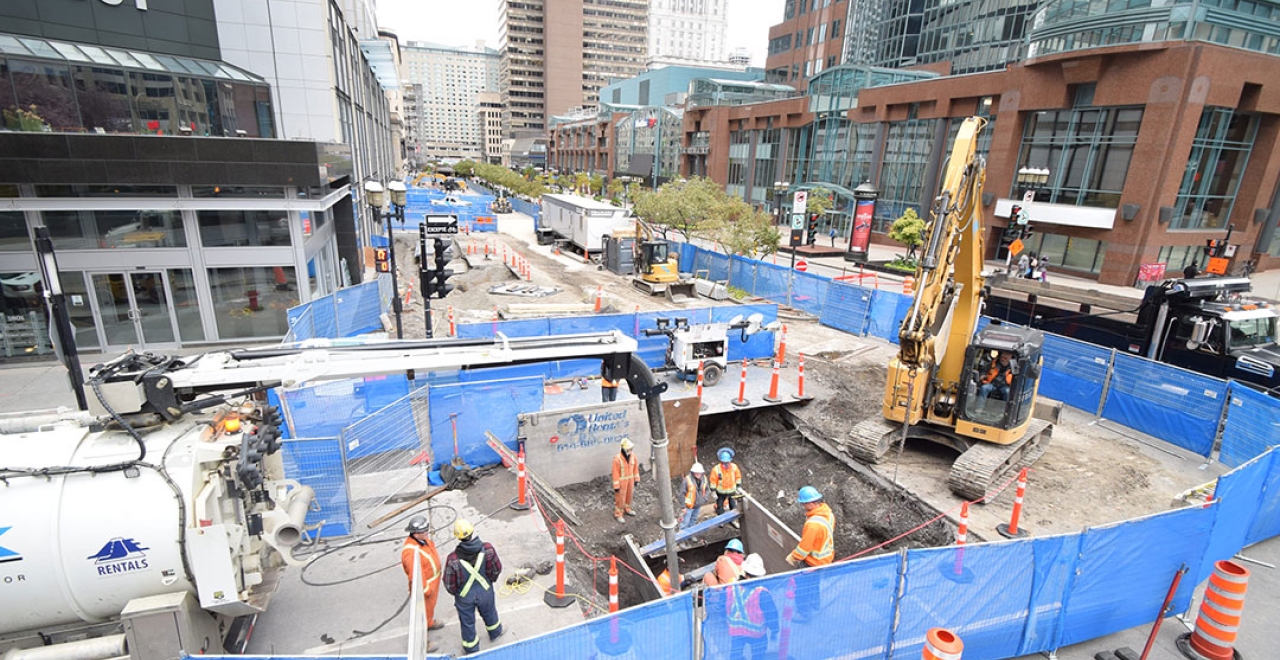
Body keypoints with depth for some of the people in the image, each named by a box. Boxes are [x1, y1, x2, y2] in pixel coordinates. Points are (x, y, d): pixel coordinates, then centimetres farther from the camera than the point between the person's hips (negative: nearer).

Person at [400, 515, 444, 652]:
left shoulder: (422, 538, -14)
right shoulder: (411, 552, -41)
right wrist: (425, 590, -17)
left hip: (433, 581, 8)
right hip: (424, 585, -8)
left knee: (431, 605, 33)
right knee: (423, 612, 14)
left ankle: (430, 623, 60)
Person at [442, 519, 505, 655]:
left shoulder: (453, 559, -35)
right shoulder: (487, 549, -30)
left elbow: (449, 584, -19)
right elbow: (497, 569, -13)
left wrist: (455, 593, 4)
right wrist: (491, 579, 10)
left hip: (465, 597, -1)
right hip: (485, 592, 2)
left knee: (467, 622, 25)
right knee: (489, 613, 31)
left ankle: (471, 649, 48)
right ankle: (495, 632, 58)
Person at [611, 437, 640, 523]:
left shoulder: (632, 456, -10)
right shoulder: (617, 459, -28)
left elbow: (635, 467, 4)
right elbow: (615, 473, -21)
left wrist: (636, 479, 9)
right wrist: (616, 486, -17)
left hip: (630, 479, 6)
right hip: (622, 481, -6)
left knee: (629, 495, 22)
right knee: (620, 498, 6)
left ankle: (627, 509, 45)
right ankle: (618, 514, 23)